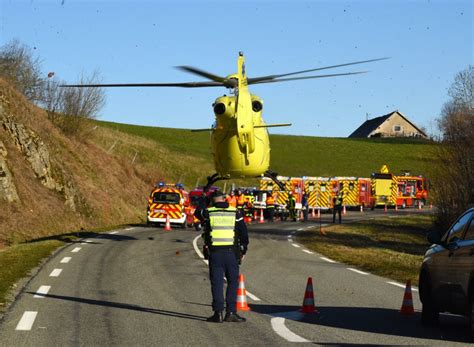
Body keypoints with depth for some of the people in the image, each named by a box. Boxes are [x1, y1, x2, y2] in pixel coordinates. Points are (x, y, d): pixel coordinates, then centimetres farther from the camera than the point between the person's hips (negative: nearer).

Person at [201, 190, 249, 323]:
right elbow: (243, 233, 5)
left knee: (217, 283, 4)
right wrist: (243, 250, 14)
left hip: (214, 252, 0)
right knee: (233, 282, 8)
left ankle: (218, 313, 1)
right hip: (232, 252, 0)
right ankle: (231, 312, 3)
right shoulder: (235, 213, 4)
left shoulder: (208, 213, 1)